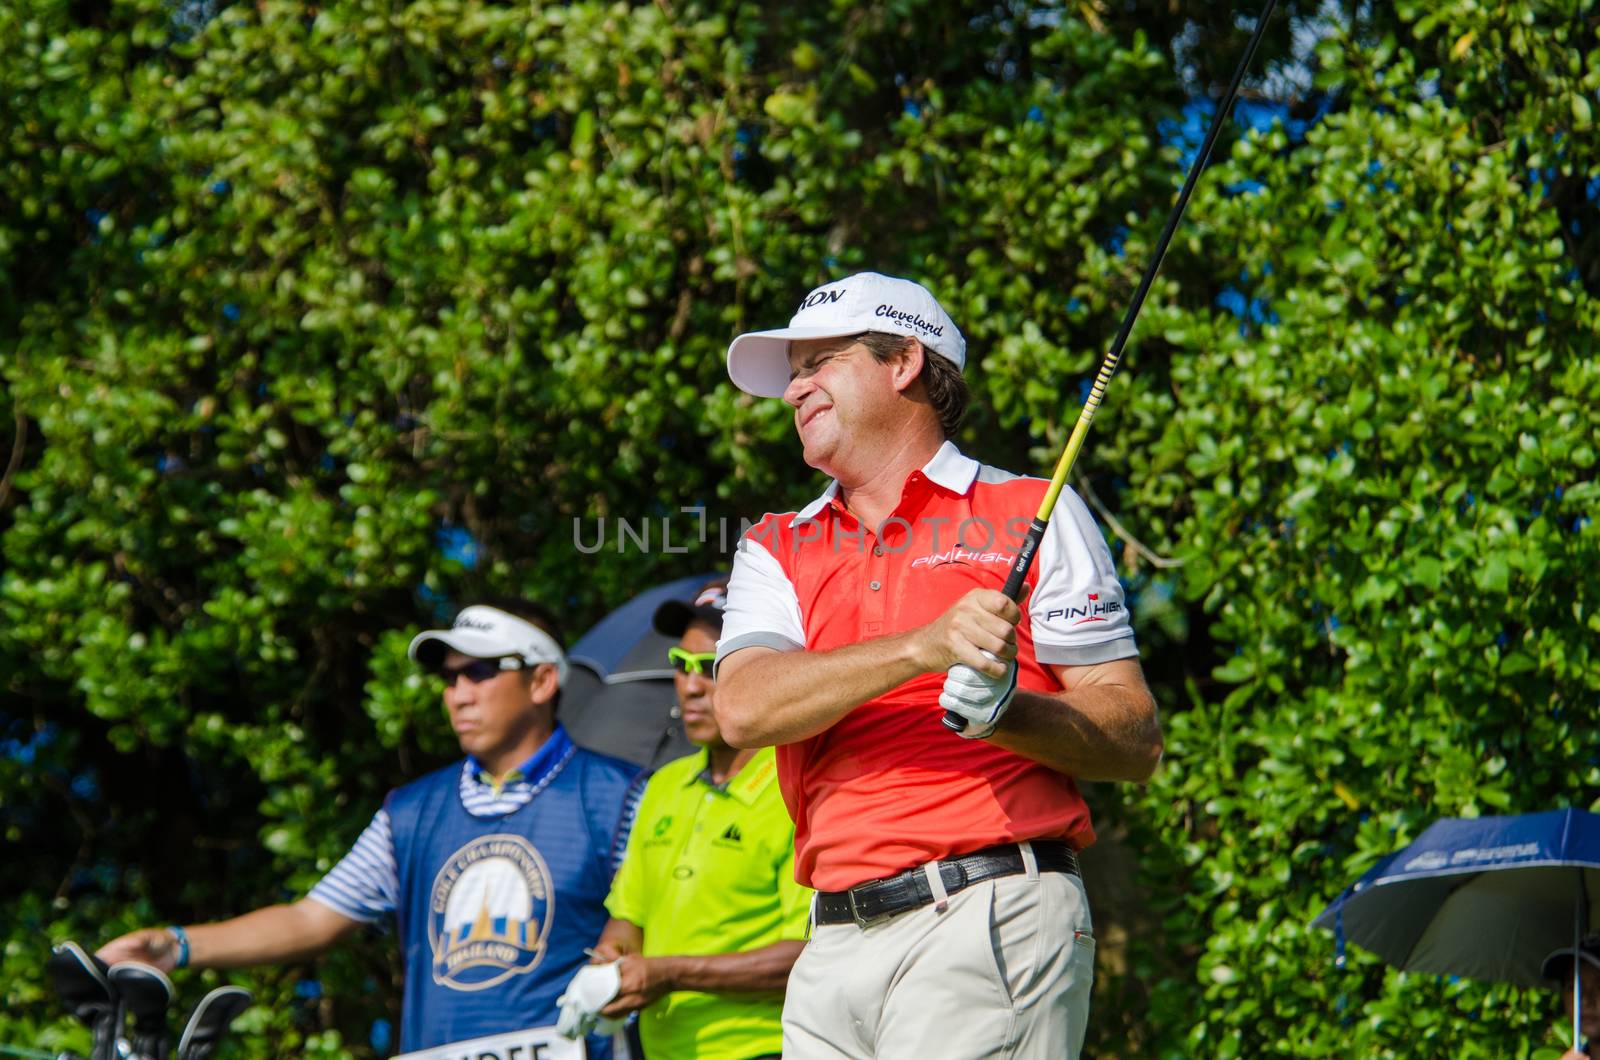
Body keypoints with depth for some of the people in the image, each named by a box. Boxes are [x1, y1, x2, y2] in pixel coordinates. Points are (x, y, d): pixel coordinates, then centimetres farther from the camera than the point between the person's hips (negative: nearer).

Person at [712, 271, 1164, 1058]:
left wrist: (1006, 711, -16)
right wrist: (922, 649, -15)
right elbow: (744, 709, -2)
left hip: (994, 919, -4)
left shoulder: (1033, 515, 10)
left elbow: (1137, 741, 3)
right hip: (837, 951, 4)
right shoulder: (776, 549, 20)